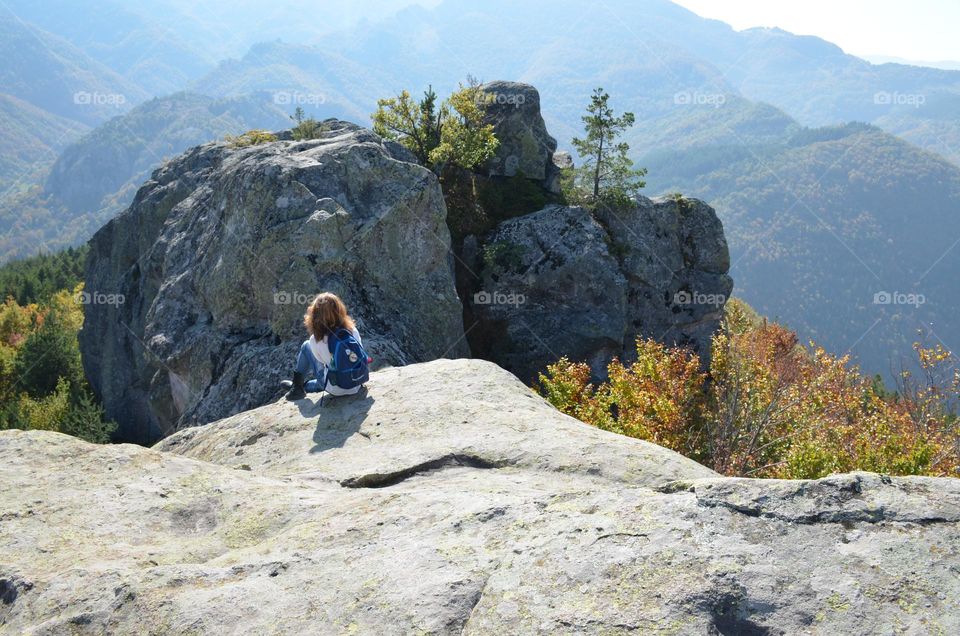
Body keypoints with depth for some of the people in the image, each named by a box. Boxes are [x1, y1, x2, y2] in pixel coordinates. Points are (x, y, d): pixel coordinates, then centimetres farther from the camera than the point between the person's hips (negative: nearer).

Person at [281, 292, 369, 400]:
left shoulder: (315, 341, -19)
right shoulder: (352, 330, -13)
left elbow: (322, 361, 0)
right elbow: (361, 353, 3)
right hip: (357, 385, 3)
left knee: (306, 346, 13)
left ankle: (297, 386, 29)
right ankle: (302, 386, 53)